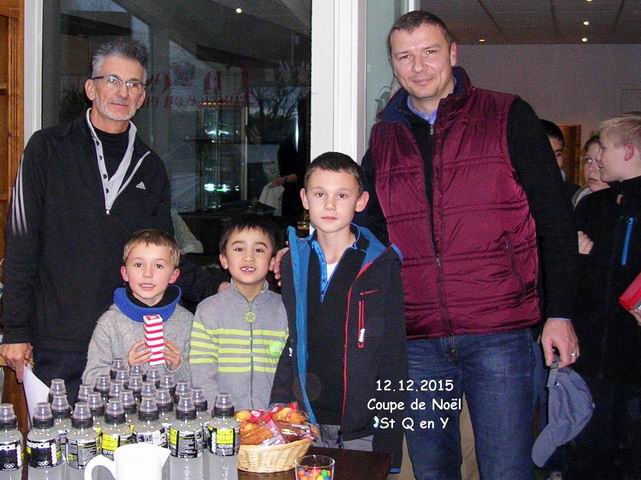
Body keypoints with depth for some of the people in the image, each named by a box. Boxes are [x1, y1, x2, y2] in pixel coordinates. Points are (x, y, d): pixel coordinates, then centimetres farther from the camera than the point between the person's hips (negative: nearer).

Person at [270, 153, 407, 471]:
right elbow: (291, 343, 12)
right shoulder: (292, 262, 5)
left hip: (363, 430, -3)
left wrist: (386, 439, -8)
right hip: (308, 421, 3)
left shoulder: (382, 265, -6)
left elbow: (392, 357, -5)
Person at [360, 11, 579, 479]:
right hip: (416, 340, 4)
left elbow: (555, 218, 0)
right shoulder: (383, 138, 10)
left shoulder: (508, 117, 0)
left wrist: (560, 313, -4)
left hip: (499, 335, -3)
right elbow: (374, 234, 18)